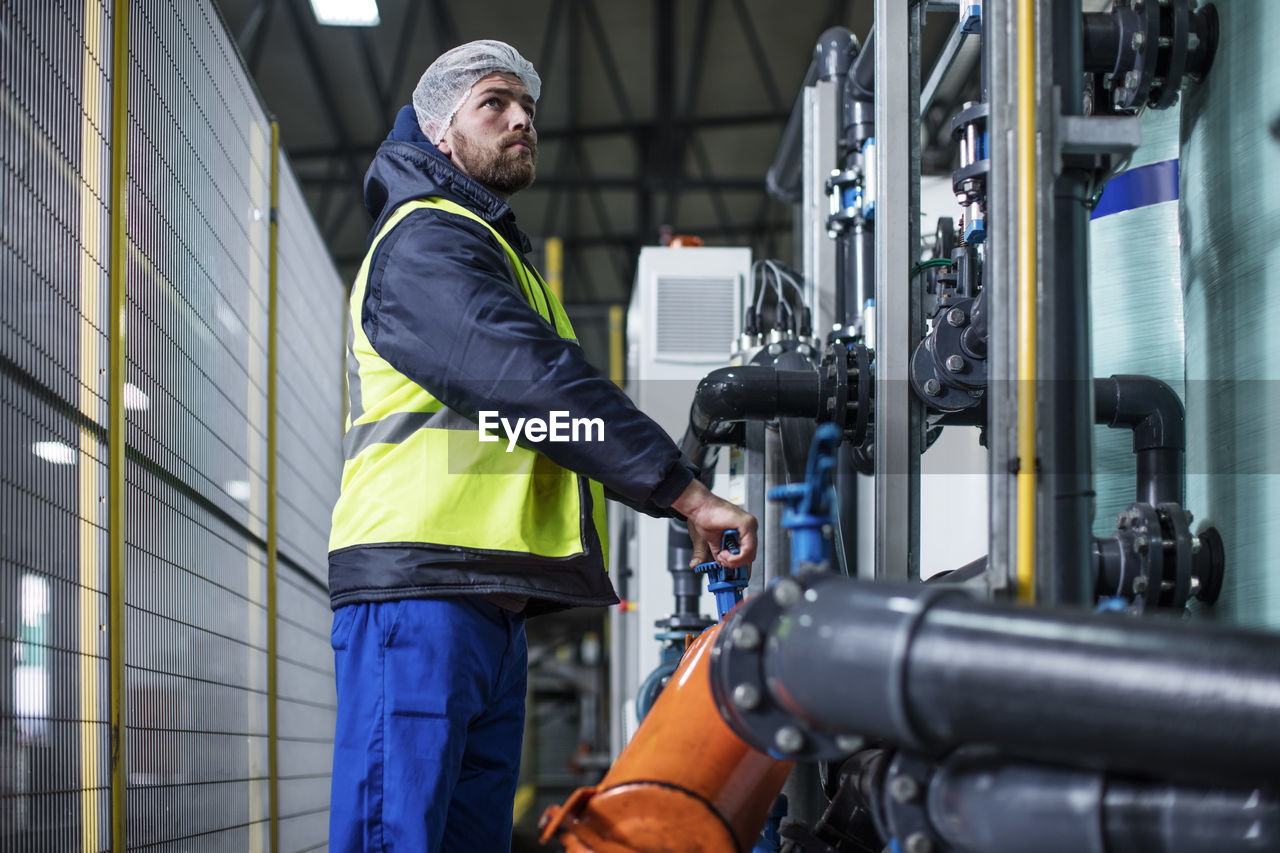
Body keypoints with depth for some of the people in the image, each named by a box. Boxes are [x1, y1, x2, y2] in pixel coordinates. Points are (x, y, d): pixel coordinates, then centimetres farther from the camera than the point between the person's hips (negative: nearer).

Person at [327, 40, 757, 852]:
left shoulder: (489, 251, 32)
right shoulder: (424, 243, -3)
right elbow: (536, 381, -17)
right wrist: (683, 490, -20)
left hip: (490, 608, 10)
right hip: (418, 592, -10)